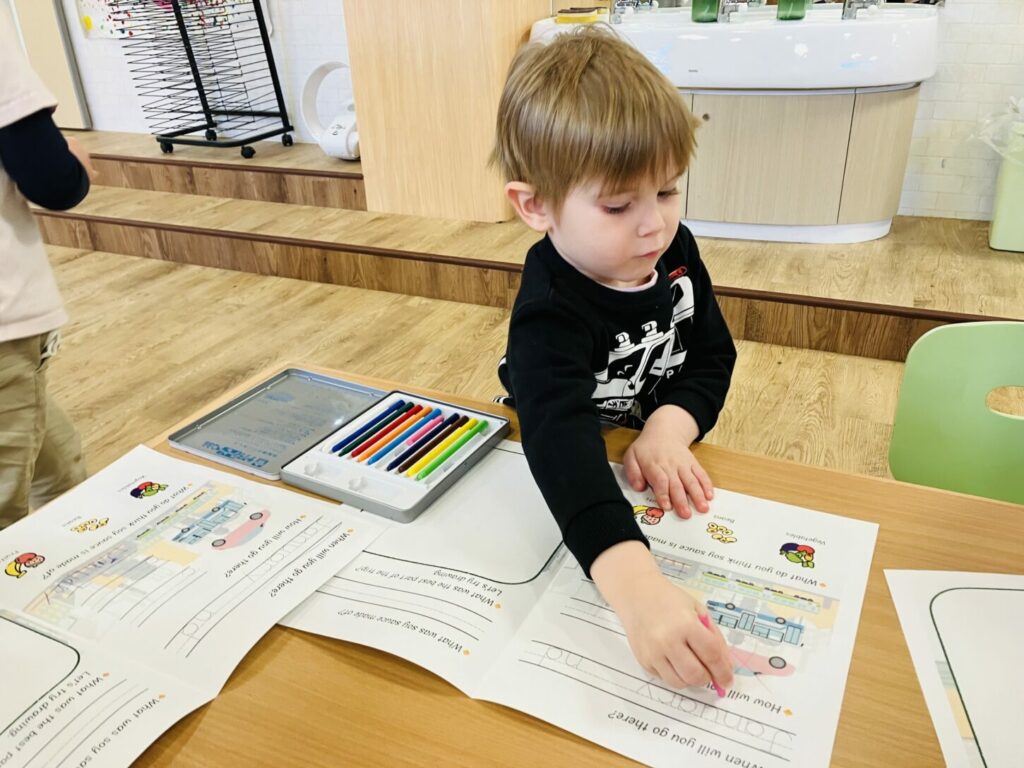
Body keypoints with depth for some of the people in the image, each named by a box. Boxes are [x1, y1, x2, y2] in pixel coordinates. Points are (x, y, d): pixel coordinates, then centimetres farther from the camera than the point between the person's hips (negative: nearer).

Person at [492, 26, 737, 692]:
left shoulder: (675, 250, -12)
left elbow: (713, 356, -4)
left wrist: (669, 428, -27)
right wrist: (637, 587, -64)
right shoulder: (549, 316, -33)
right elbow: (561, 439, -49)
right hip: (566, 487, -3)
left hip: (661, 461, 3)